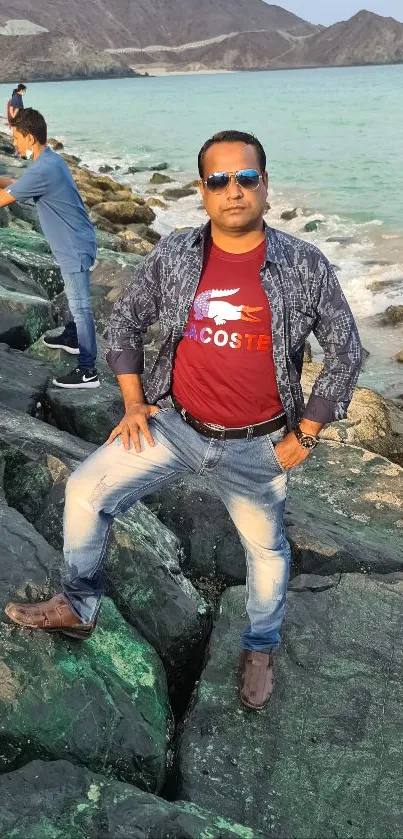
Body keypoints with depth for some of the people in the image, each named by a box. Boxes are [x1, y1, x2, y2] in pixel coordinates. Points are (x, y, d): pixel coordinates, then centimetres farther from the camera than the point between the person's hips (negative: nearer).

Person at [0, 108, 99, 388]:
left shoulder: (43, 170, -25)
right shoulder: (50, 160, 7)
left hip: (75, 247, -10)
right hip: (75, 243, 10)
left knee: (81, 306, -4)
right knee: (75, 299, 26)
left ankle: (88, 371, 2)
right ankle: (72, 338, 47)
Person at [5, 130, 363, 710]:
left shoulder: (306, 266, -11)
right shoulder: (172, 256, -6)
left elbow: (345, 352, -4)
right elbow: (125, 321, 8)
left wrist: (306, 434, -6)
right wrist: (133, 403, 1)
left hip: (256, 447, -1)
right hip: (174, 425, 2)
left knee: (266, 547, 15)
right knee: (85, 491, -4)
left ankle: (261, 647, 44)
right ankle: (79, 608, 19)